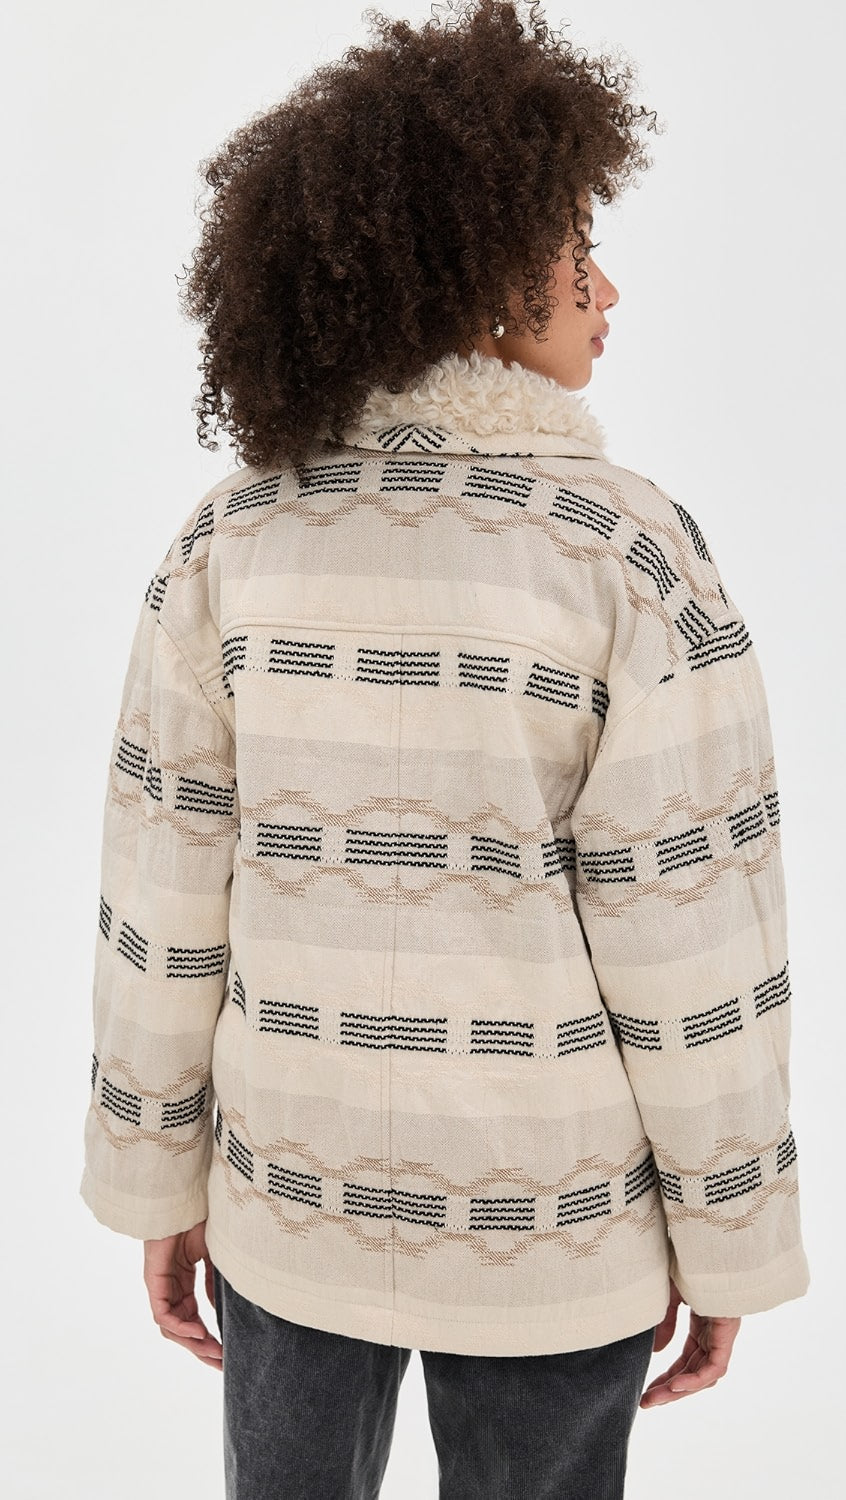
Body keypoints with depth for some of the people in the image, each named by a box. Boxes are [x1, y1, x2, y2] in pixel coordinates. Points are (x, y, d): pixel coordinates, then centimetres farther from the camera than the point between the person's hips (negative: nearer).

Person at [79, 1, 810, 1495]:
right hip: (547, 1211, -2)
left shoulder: (230, 538, -9)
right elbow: (691, 943, -16)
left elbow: (164, 891, -6)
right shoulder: (630, 551, -18)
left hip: (301, 1182, 3)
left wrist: (159, 1179, 7)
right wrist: (729, 1243, -2)